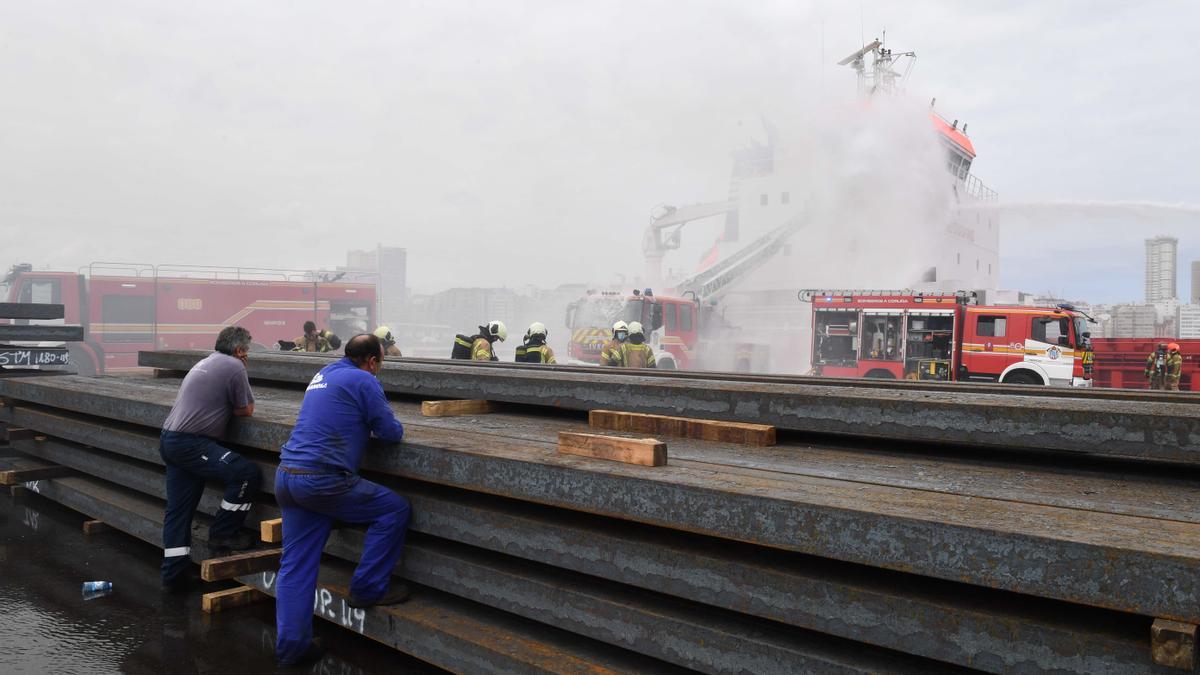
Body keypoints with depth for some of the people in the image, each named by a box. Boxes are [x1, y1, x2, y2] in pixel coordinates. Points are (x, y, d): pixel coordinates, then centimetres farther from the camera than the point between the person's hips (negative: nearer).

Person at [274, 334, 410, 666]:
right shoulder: (363, 380, -6)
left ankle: (291, 645, 15)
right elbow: (392, 433, -5)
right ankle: (369, 588, 12)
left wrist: (366, 423, 24)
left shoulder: (324, 373, 19)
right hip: (321, 479, -9)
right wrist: (390, 425, 17)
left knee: (295, 565, 12)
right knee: (395, 509, 5)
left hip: (286, 476, 9)